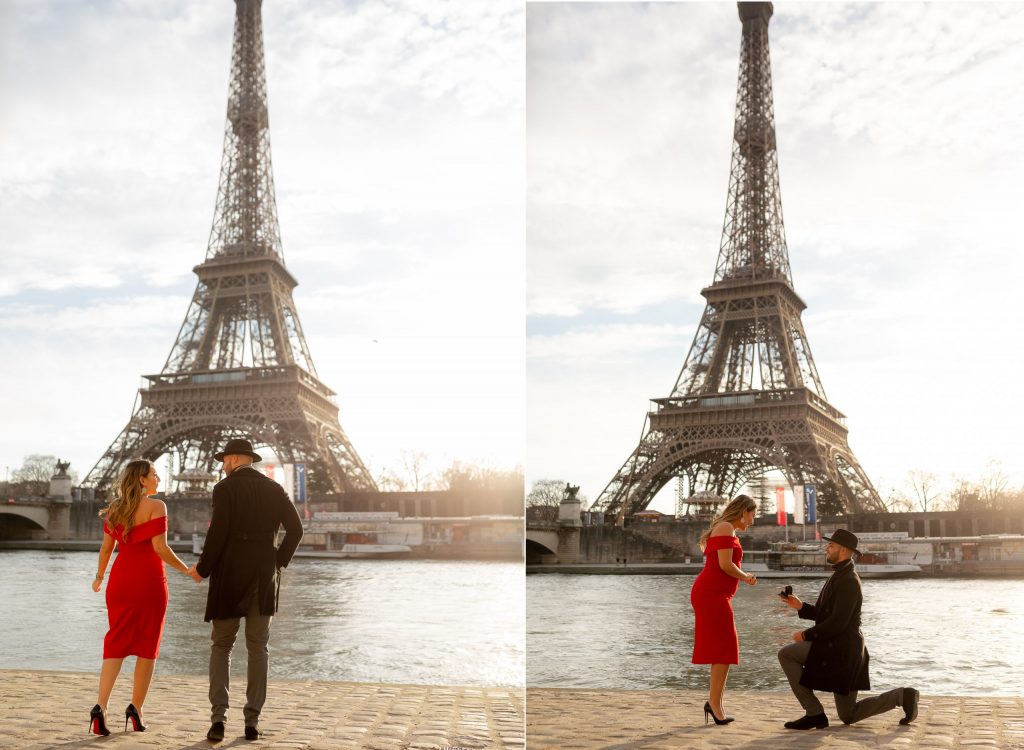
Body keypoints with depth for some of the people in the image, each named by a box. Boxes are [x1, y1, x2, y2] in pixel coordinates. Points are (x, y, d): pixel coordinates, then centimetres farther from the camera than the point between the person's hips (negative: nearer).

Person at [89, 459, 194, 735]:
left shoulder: (115, 509, 8)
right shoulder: (155, 506, -9)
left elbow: (106, 548, 11)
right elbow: (160, 547, -15)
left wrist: (99, 577, 26)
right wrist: (187, 570, -5)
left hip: (121, 580, 5)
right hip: (149, 580, -5)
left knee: (116, 643, 6)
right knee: (147, 645, 8)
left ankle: (101, 706, -10)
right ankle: (136, 709, 9)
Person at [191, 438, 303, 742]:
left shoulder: (225, 488, -6)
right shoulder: (274, 489, 8)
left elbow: (218, 533, -14)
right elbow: (295, 529, 2)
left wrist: (202, 569, -1)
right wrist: (279, 563, 11)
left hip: (230, 575, -3)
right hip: (264, 577, 3)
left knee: (221, 645, 10)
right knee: (258, 648, 11)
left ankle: (218, 716, -3)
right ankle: (252, 721, 8)